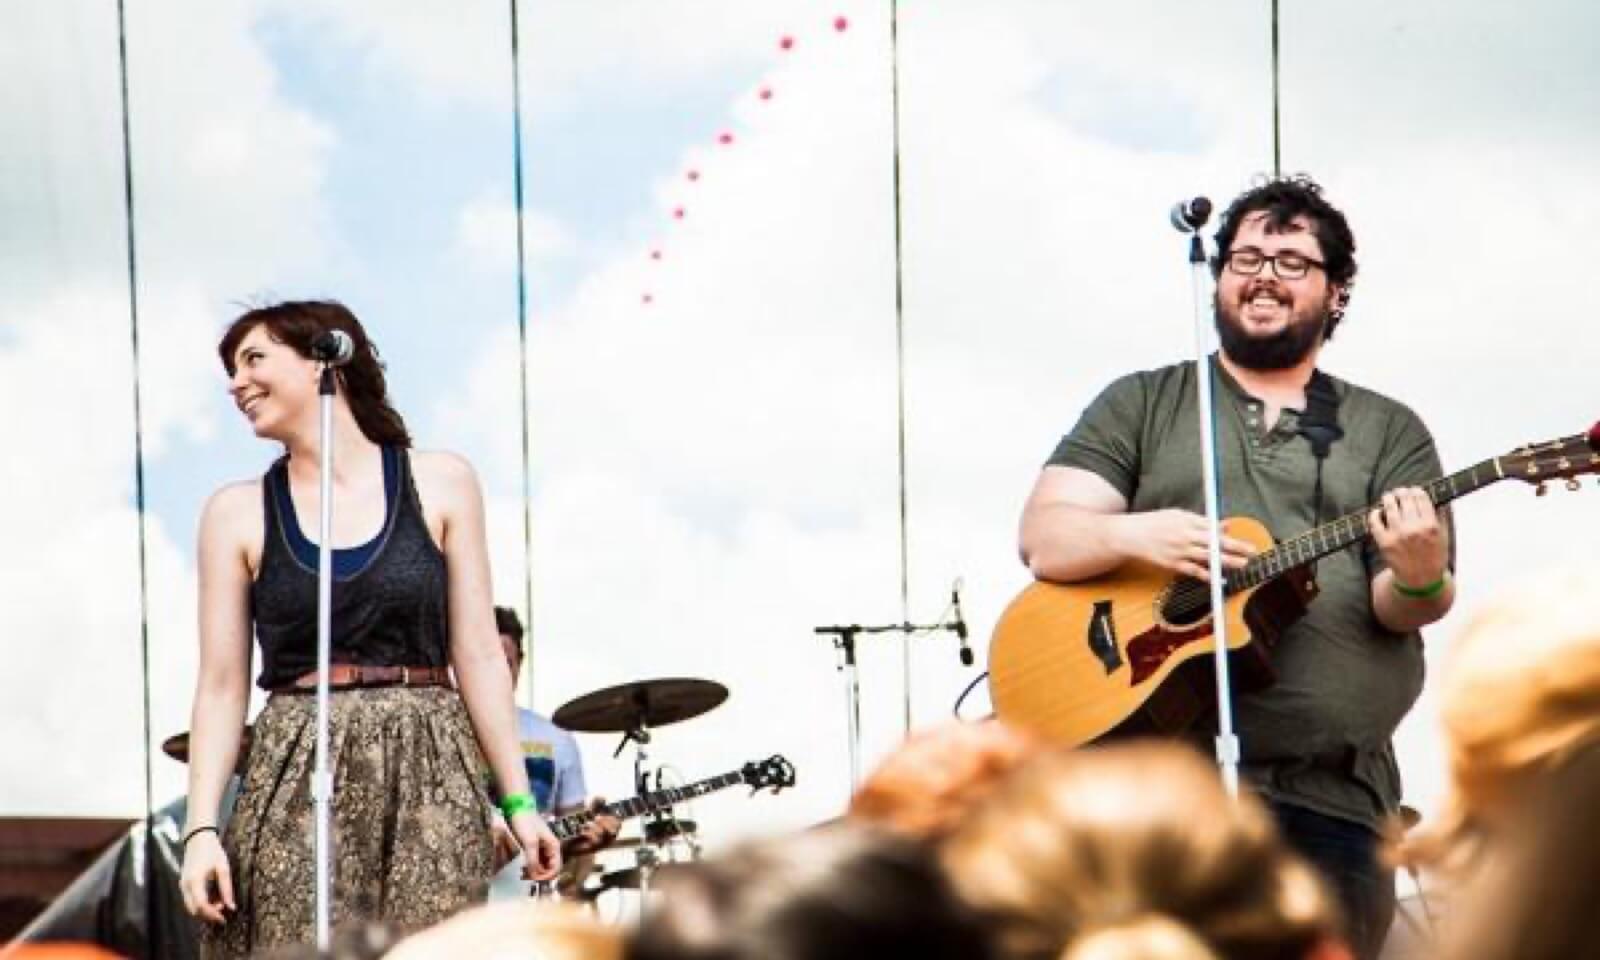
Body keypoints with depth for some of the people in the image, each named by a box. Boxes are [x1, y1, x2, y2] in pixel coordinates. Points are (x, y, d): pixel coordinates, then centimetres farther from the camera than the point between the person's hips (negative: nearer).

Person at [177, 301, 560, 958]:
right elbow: (222, 686, 6)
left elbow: (478, 656, 7)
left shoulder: (440, 485, 7)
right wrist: (201, 828, -4)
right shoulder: (237, 515, 8)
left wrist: (518, 802, 3)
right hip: (297, 784, 0)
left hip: (430, 779, 0)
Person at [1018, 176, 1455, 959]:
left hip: (1332, 797, 1)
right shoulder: (1143, 404, 14)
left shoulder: (1389, 433, 15)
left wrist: (1419, 581, -20)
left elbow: (1406, 608, 4)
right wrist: (1134, 534, -16)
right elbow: (1044, 539, 4)